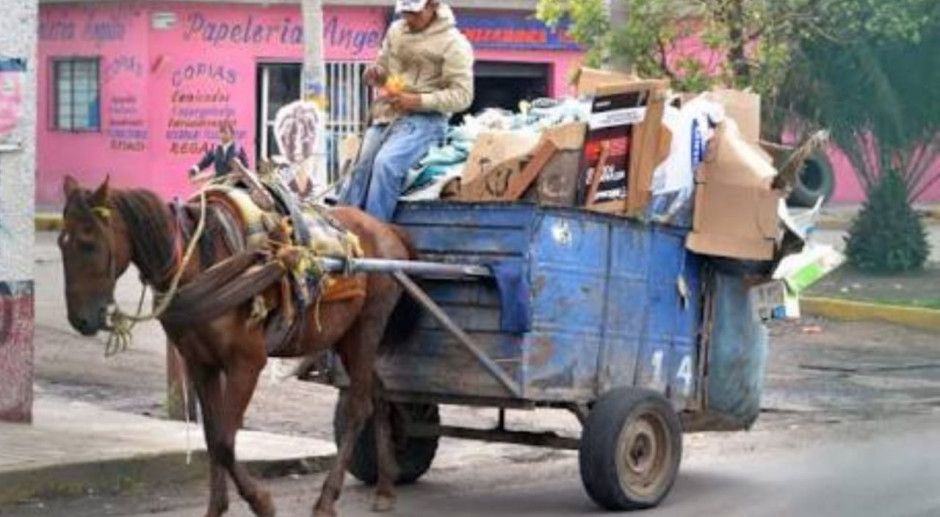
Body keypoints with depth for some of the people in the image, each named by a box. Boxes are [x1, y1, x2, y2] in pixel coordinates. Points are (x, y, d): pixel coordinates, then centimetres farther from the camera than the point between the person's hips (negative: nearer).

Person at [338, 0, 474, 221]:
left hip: (424, 119, -7)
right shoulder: (396, 31, 12)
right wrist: (376, 75, -2)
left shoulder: (453, 43, -7)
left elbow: (462, 95, -11)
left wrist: (417, 101, -21)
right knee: (360, 167, -6)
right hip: (386, 115, 7)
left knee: (386, 163, -28)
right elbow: (383, 64, 25)